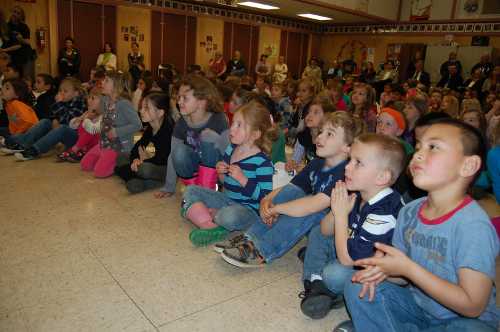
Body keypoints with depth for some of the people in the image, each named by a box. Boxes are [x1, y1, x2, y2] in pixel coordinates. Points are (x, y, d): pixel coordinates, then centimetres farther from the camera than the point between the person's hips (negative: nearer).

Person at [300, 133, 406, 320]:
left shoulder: (384, 213, -33)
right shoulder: (358, 196, -7)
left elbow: (347, 258, -31)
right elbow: (325, 231, 1)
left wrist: (341, 214, -26)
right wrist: (336, 211, -19)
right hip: (352, 256, 9)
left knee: (335, 274, -33)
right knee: (317, 234, 10)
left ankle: (332, 293, 1)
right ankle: (316, 284, 0)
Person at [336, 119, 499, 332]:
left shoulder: (473, 225, -24)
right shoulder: (409, 212, -5)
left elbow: (473, 306, -24)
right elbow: (405, 276, 5)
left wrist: (407, 268, -27)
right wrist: (384, 270, -18)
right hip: (417, 305, 5)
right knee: (357, 287, -9)